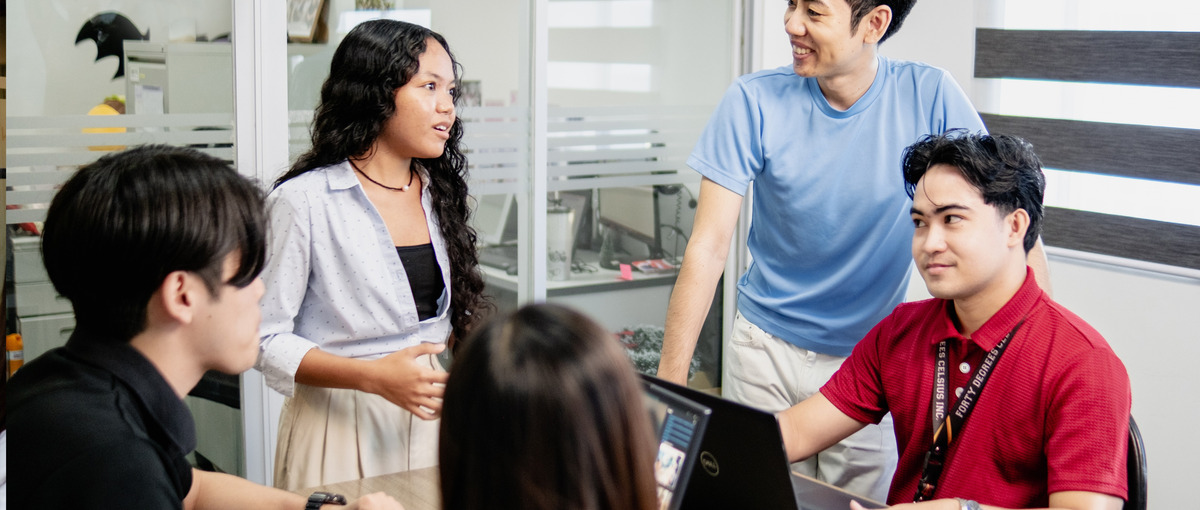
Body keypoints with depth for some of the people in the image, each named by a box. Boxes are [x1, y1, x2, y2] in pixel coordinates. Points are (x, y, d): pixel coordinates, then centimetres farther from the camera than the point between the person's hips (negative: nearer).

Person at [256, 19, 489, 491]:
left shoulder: (439, 191, 8)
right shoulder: (304, 201, -13)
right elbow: (266, 339, -14)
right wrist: (375, 377, -24)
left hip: (432, 416, 6)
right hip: (344, 427, -6)